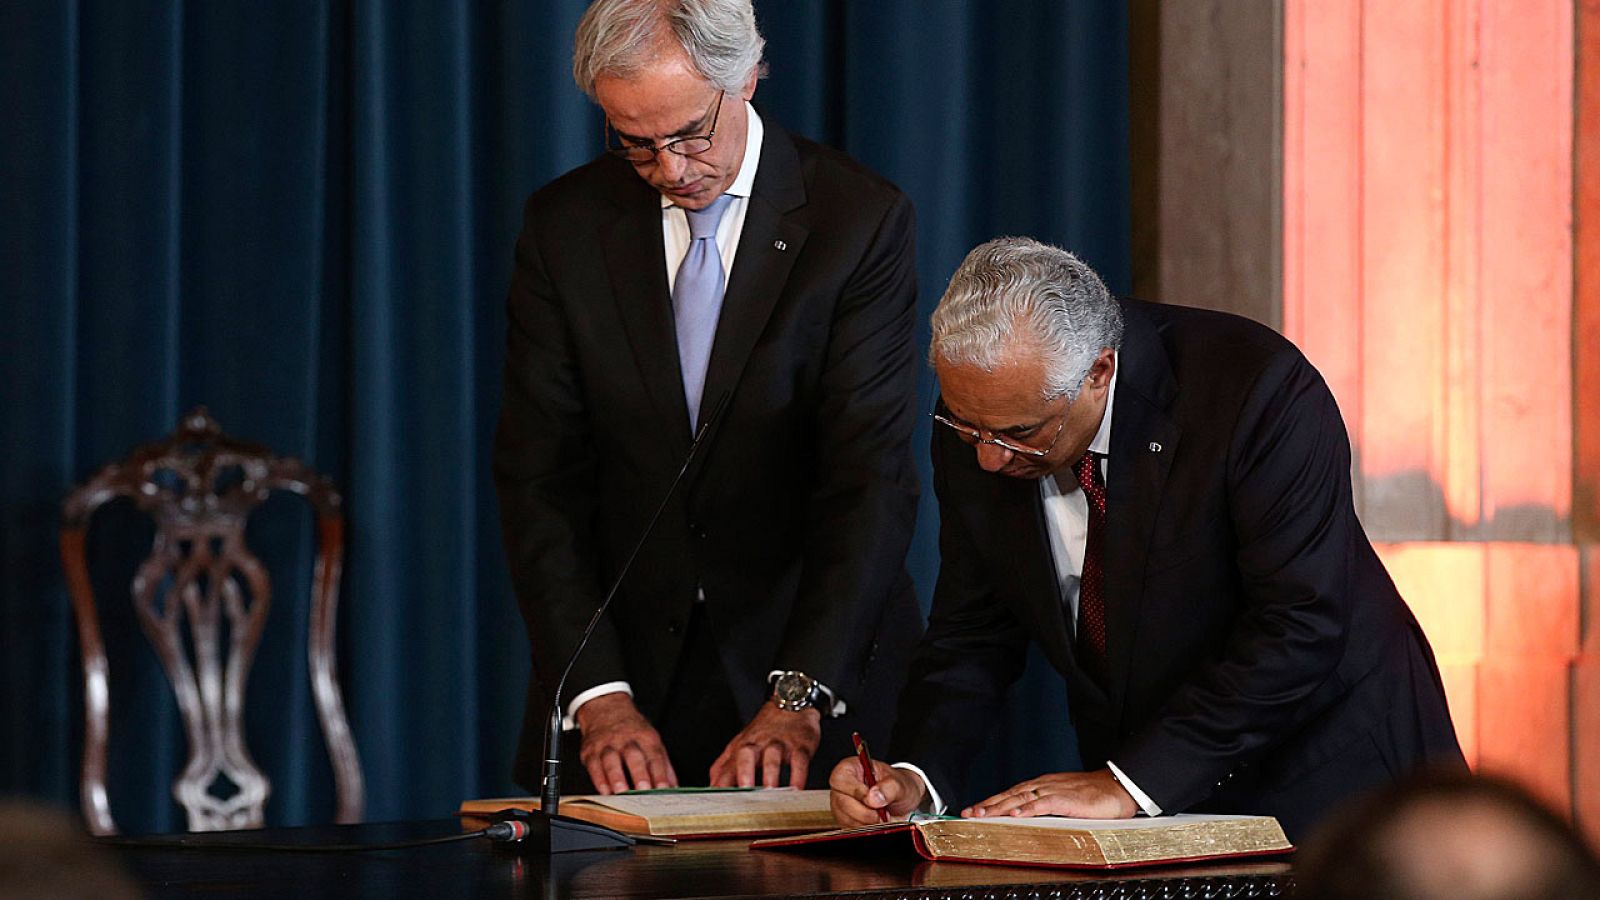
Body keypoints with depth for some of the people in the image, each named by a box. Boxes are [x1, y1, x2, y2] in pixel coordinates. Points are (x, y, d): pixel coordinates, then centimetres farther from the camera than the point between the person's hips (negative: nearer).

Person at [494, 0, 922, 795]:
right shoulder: (564, 225, 1)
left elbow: (869, 477, -14)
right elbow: (540, 476, -3)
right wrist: (596, 692, -15)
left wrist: (799, 696, -25)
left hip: (823, 679, -2)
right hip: (628, 662, 2)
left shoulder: (860, 220, -8)